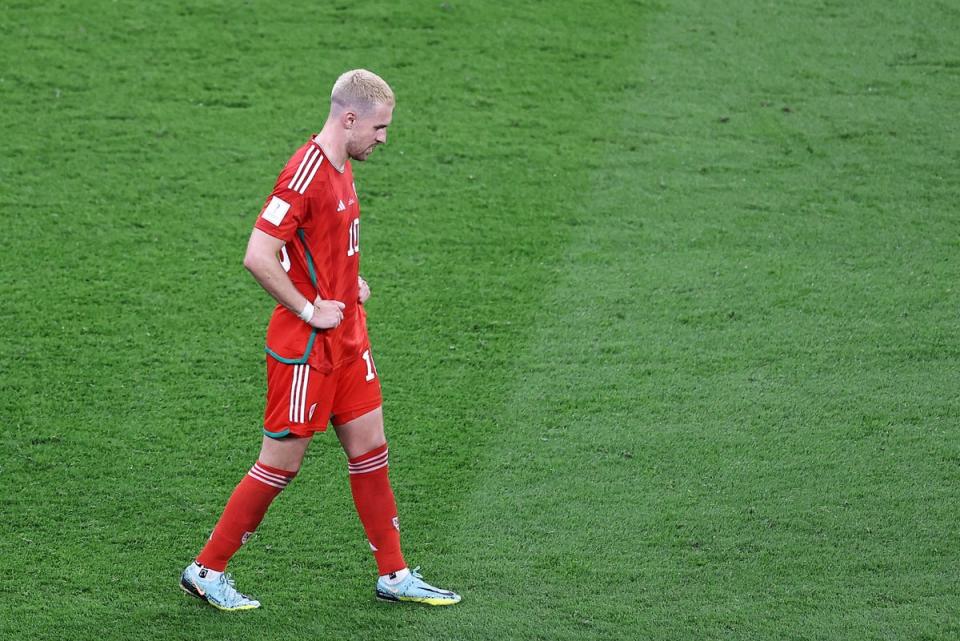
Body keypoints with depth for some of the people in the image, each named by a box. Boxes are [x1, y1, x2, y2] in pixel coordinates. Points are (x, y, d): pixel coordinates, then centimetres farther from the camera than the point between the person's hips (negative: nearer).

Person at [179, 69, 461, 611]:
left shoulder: (341, 167, 9)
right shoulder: (306, 176, -21)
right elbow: (258, 256, -26)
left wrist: (350, 285, 11)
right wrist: (309, 310, -19)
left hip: (347, 337, 9)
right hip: (306, 344, -9)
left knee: (370, 448, 11)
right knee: (283, 461, 0)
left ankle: (394, 575, 20)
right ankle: (206, 570, 13)